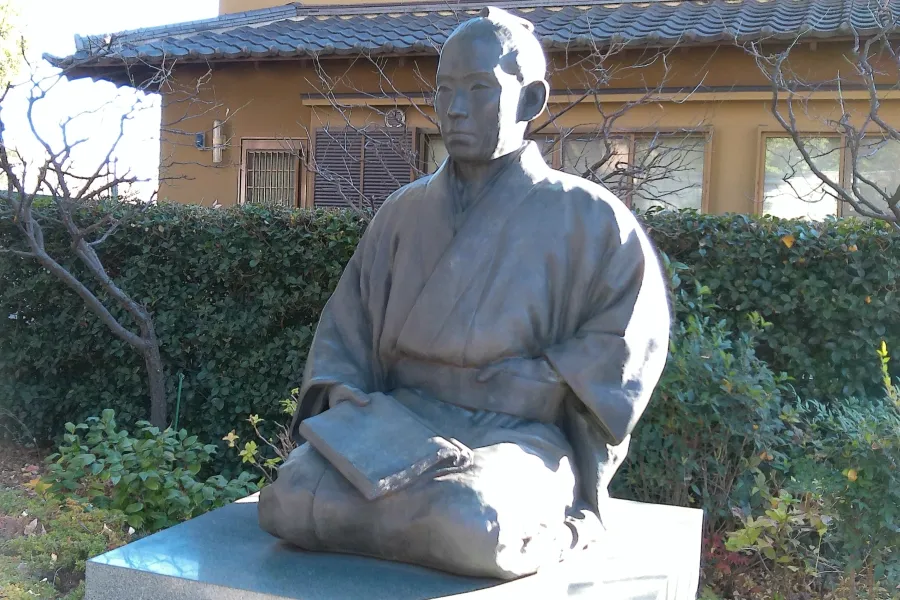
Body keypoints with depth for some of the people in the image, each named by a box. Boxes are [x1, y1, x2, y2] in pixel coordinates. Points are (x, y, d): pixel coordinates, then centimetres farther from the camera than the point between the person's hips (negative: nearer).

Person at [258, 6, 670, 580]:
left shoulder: (582, 215, 0)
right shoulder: (406, 209, 13)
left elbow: (629, 330, -5)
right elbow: (350, 318, 15)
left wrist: (524, 386, -13)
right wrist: (338, 387, -6)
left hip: (516, 434, -4)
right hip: (399, 418, 5)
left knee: (470, 528, -38)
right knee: (293, 502, -25)